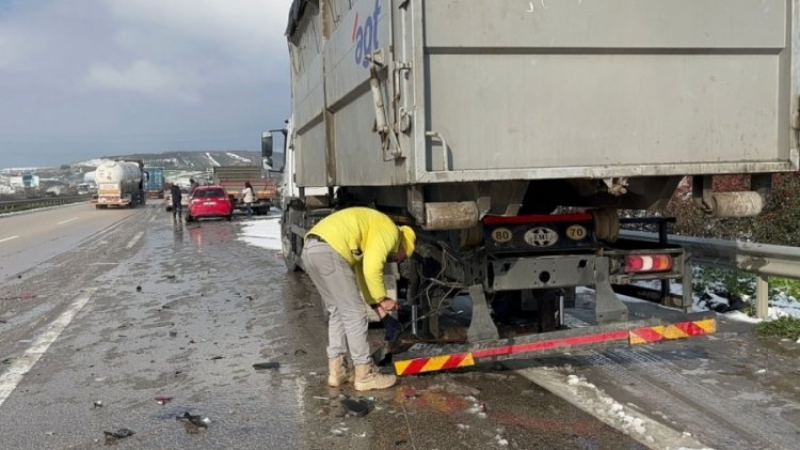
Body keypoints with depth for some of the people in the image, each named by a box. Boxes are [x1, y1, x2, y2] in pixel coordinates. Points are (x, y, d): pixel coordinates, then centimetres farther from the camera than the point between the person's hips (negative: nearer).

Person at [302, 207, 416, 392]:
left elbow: (363, 277, 33)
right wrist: (383, 299, 4)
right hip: (328, 251, -10)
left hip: (311, 250, 10)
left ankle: (337, 371, 23)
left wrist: (384, 317, 35)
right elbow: (372, 269, -11)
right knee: (354, 314, 1)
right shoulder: (390, 231, 3)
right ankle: (365, 375, 9)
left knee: (338, 312, 20)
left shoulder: (370, 237, 32)